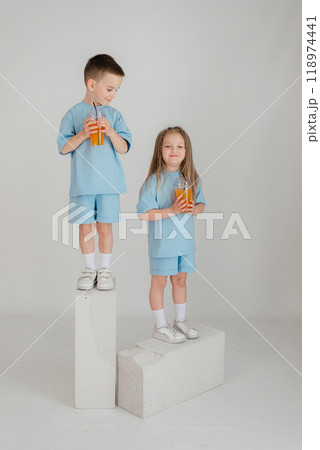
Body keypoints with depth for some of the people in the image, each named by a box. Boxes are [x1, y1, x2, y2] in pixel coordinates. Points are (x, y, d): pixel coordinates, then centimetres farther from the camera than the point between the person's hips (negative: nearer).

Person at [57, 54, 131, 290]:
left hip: (109, 182, 1)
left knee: (105, 226, 4)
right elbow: (64, 147, -2)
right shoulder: (74, 114, 0)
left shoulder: (114, 115, 5)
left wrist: (111, 132, -16)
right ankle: (89, 269, 22)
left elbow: (124, 148, 0)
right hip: (82, 184, -1)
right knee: (86, 226, 6)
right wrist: (83, 134, -15)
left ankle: (105, 269, 20)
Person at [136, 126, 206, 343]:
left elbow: (201, 204, 12)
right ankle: (160, 326, 23)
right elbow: (143, 213, -16)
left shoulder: (191, 178, 3)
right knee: (159, 282, 7)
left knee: (180, 279, 17)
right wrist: (171, 211, -24)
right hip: (162, 242, -5)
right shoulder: (154, 181, -13)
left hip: (185, 241, 5)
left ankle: (181, 320, 35)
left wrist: (194, 209, -11)